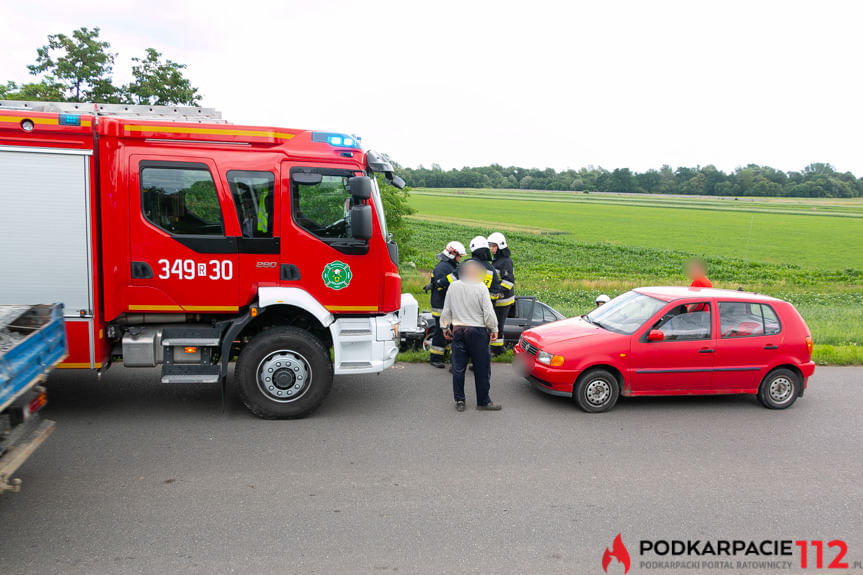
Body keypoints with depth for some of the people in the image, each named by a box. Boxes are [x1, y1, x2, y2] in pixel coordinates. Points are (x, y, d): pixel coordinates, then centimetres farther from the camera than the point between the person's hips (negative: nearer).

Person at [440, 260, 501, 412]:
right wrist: (493, 329, 2)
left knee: (458, 366, 9)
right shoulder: (481, 287, -9)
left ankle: (459, 400, 13)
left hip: (457, 329, 4)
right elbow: (488, 312, -9)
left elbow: (446, 310, 9)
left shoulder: (453, 286, 3)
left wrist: (446, 327, 21)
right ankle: (483, 401, 11)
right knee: (482, 367, 5)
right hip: (477, 331, -4)